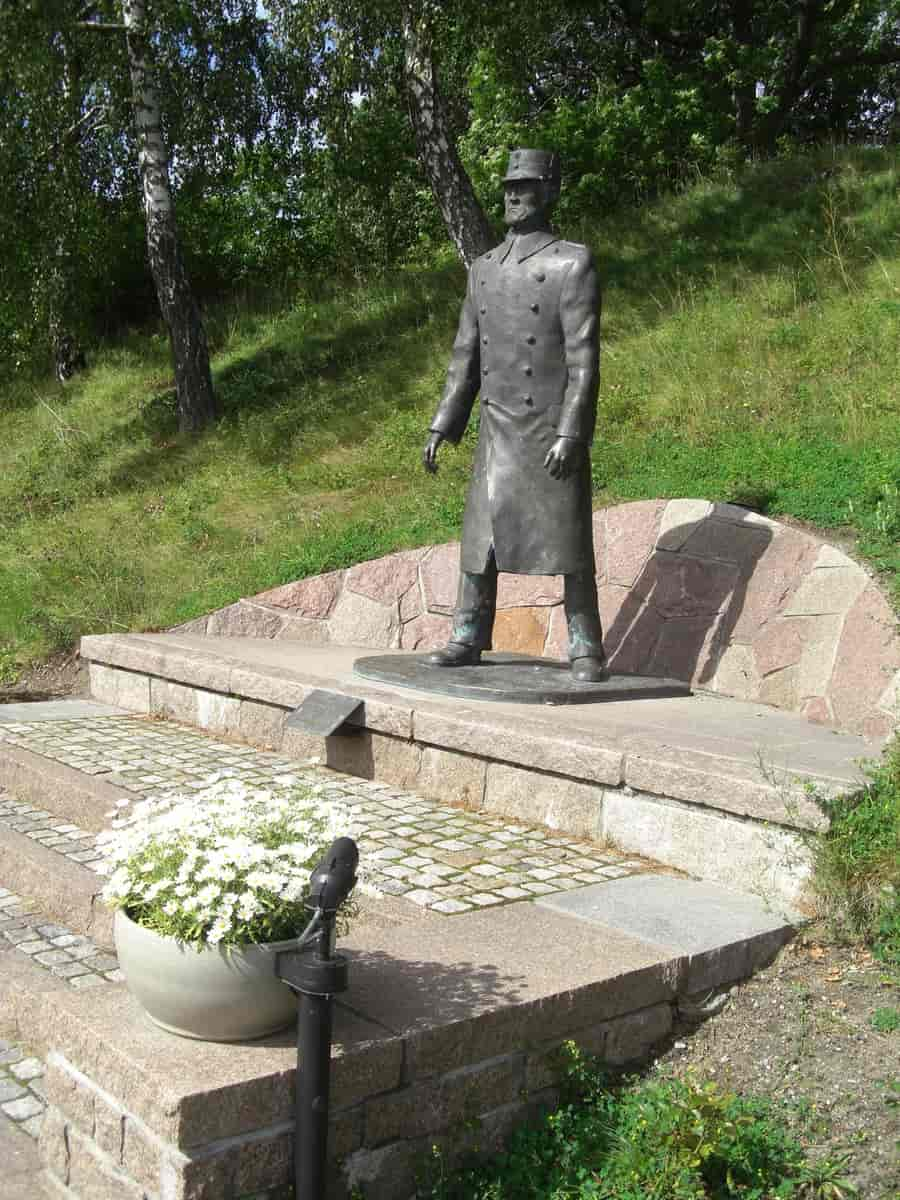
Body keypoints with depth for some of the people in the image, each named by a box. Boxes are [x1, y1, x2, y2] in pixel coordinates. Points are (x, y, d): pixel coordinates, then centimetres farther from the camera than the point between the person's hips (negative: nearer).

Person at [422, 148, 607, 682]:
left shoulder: (573, 263, -5)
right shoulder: (484, 268, 13)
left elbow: (584, 358, -12)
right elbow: (466, 356, 15)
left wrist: (570, 434, -20)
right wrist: (442, 426, 9)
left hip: (554, 431, -5)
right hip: (498, 432, 6)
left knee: (568, 540, -1)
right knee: (480, 534, 6)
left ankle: (586, 650, 8)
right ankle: (468, 640, 16)